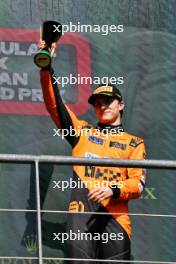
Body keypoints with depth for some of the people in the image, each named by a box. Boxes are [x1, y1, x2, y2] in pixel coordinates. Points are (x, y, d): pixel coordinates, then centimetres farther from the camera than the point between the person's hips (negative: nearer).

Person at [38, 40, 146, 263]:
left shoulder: (134, 143, 16)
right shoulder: (83, 131, 20)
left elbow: (138, 183, 5)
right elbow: (54, 105, 10)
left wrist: (114, 190, -15)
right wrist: (46, 69, -2)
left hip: (115, 215, 0)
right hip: (81, 211, 0)